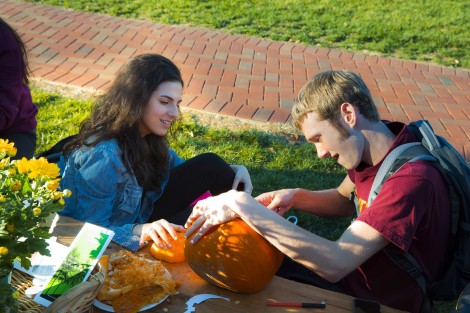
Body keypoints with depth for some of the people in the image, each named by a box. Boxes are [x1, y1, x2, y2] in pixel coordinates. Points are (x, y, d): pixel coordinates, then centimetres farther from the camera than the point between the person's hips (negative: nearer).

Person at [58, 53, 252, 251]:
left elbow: (179, 167, 10)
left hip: (142, 214, 8)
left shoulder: (148, 137, -6)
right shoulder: (102, 156, -32)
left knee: (209, 165, -5)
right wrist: (140, 231, -45)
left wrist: (230, 171, -4)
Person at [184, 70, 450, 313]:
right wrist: (295, 197, -10)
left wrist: (243, 204, -36)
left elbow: (335, 264, -38)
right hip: (356, 272, 7)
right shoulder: (372, 146, -6)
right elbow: (343, 200, 12)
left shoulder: (412, 179, -33)